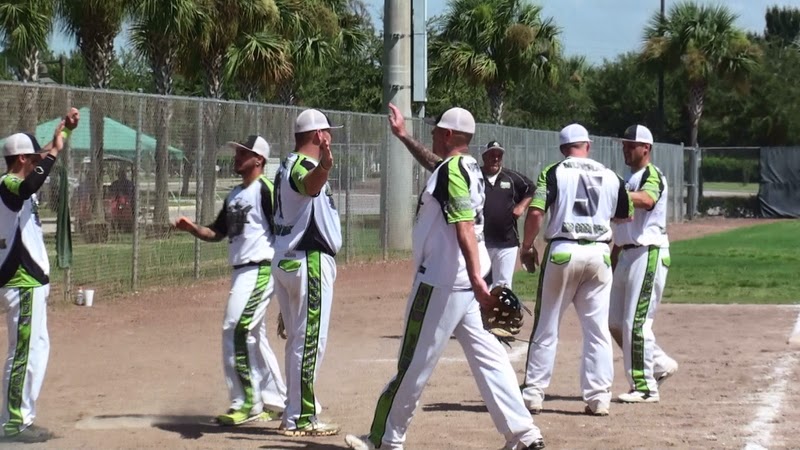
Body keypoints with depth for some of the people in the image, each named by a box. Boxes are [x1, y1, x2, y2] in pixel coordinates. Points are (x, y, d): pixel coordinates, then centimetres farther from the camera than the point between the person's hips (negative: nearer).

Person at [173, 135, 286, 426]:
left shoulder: (265, 189, -10)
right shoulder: (234, 195, 18)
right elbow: (217, 234, 21)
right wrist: (193, 229, 3)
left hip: (259, 270, -10)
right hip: (241, 271, 10)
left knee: (235, 331, -16)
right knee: (254, 338, 14)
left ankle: (247, 404, -12)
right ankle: (275, 402, 22)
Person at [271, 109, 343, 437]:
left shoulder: (287, 166, 15)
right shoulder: (303, 166, -16)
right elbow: (309, 186, -43)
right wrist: (324, 166, -62)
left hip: (286, 259, 11)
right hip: (309, 261, -11)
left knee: (298, 338, 18)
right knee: (311, 339, -7)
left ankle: (299, 409, 26)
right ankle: (299, 419, -6)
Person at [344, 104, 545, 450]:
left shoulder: (451, 170, -15)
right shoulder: (468, 167, 13)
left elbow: (465, 227, -27)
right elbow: (435, 164, 38)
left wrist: (476, 277, -36)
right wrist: (404, 137, 41)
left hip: (441, 282, -9)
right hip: (464, 281, 9)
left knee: (415, 362, 0)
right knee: (485, 354, 6)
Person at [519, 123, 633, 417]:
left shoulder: (554, 173, -1)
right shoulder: (610, 177, 9)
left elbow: (536, 212, -11)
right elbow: (626, 215, 20)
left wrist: (527, 246, 2)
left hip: (562, 252, -2)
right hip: (599, 254, 2)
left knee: (546, 327, 6)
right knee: (597, 329, 7)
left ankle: (533, 395, 7)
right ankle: (598, 398, 5)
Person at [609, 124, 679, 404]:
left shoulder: (652, 175, -8)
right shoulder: (628, 179, 20)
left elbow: (646, 200, -33)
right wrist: (612, 259, 21)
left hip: (648, 254, -10)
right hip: (627, 255, 10)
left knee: (636, 323, -10)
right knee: (614, 320, 10)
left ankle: (645, 388, -4)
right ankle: (660, 364, 22)